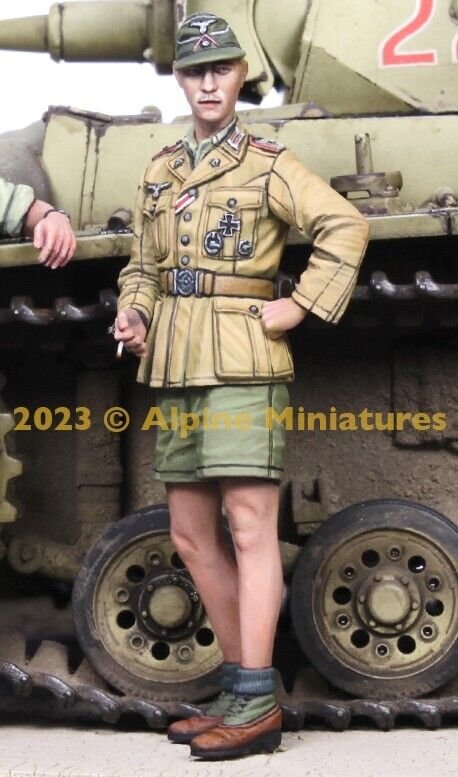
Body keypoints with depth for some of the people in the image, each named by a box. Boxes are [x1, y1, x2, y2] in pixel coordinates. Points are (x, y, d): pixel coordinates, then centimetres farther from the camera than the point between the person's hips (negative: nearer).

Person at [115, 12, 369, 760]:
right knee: (191, 536, 9)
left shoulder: (267, 163, 2)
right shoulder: (160, 172, 19)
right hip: (174, 368, 7)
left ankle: (258, 705, -4)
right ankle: (238, 684, 21)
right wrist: (133, 311, 5)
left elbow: (346, 227, -8)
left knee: (250, 526, -9)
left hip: (239, 361, -7)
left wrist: (302, 306, -13)